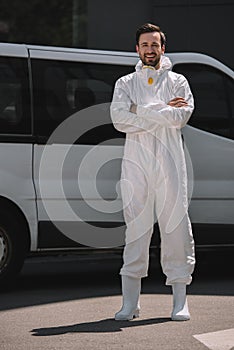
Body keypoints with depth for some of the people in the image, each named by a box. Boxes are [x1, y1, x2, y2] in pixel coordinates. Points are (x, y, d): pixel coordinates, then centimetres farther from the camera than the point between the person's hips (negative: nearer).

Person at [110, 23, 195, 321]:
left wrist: (143, 109, -9)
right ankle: (130, 302, -1)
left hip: (169, 163, 0)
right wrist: (164, 111, -8)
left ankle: (180, 301, 3)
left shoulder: (177, 82, 11)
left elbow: (182, 116, -8)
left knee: (176, 227, -2)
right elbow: (119, 119, -5)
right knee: (135, 229, -2)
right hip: (136, 162, 0)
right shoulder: (125, 84, 13)